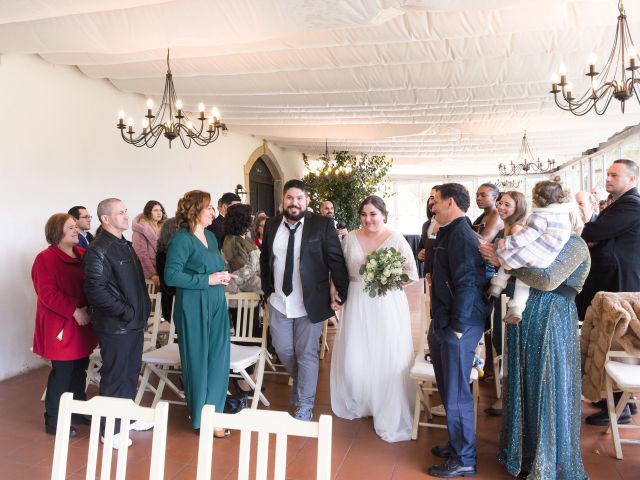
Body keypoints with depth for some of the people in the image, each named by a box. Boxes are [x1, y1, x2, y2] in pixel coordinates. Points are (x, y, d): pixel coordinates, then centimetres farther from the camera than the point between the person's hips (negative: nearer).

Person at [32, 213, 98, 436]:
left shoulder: (82, 254, 10)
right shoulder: (45, 258, -11)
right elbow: (47, 294, -19)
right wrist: (74, 311, -23)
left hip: (82, 324, 7)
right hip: (61, 326, -7)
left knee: (79, 370, 16)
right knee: (62, 373, 1)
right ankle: (53, 421, 15)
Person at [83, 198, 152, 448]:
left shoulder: (125, 245, 13)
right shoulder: (98, 250, -16)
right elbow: (96, 291, -22)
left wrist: (143, 308, 10)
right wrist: (126, 312, -19)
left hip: (135, 322, 8)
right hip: (115, 326, -8)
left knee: (131, 372, 19)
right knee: (114, 376, 3)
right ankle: (111, 429, 18)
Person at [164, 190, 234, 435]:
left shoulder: (210, 236, 12)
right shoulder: (181, 238, -11)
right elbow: (171, 275, -18)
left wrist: (222, 276, 0)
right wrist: (207, 280, -19)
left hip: (217, 304, 7)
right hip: (193, 307, -7)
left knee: (218, 360, 10)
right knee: (198, 362, 6)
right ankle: (200, 419, 23)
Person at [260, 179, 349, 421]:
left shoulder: (322, 224, -10)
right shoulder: (271, 225, 3)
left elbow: (336, 260, -8)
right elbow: (265, 259, 15)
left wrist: (341, 293, -9)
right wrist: (268, 289, 12)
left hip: (310, 304, -4)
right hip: (279, 303, 4)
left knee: (306, 355, 6)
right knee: (283, 350, 15)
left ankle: (305, 406, 24)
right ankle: (302, 382, 45)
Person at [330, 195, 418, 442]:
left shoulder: (396, 239, -4)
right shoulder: (350, 238, 4)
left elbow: (412, 274, -4)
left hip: (388, 306, -3)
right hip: (357, 306, 3)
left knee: (389, 361, 0)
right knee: (353, 359, 10)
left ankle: (391, 418, 16)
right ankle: (357, 403, 36)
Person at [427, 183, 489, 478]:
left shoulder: (461, 234, -17)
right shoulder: (450, 232, 13)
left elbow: (467, 284, -23)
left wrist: (457, 327, -19)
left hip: (459, 327, -10)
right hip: (444, 323, 10)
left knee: (456, 395, 2)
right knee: (449, 390, 19)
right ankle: (457, 445, 36)